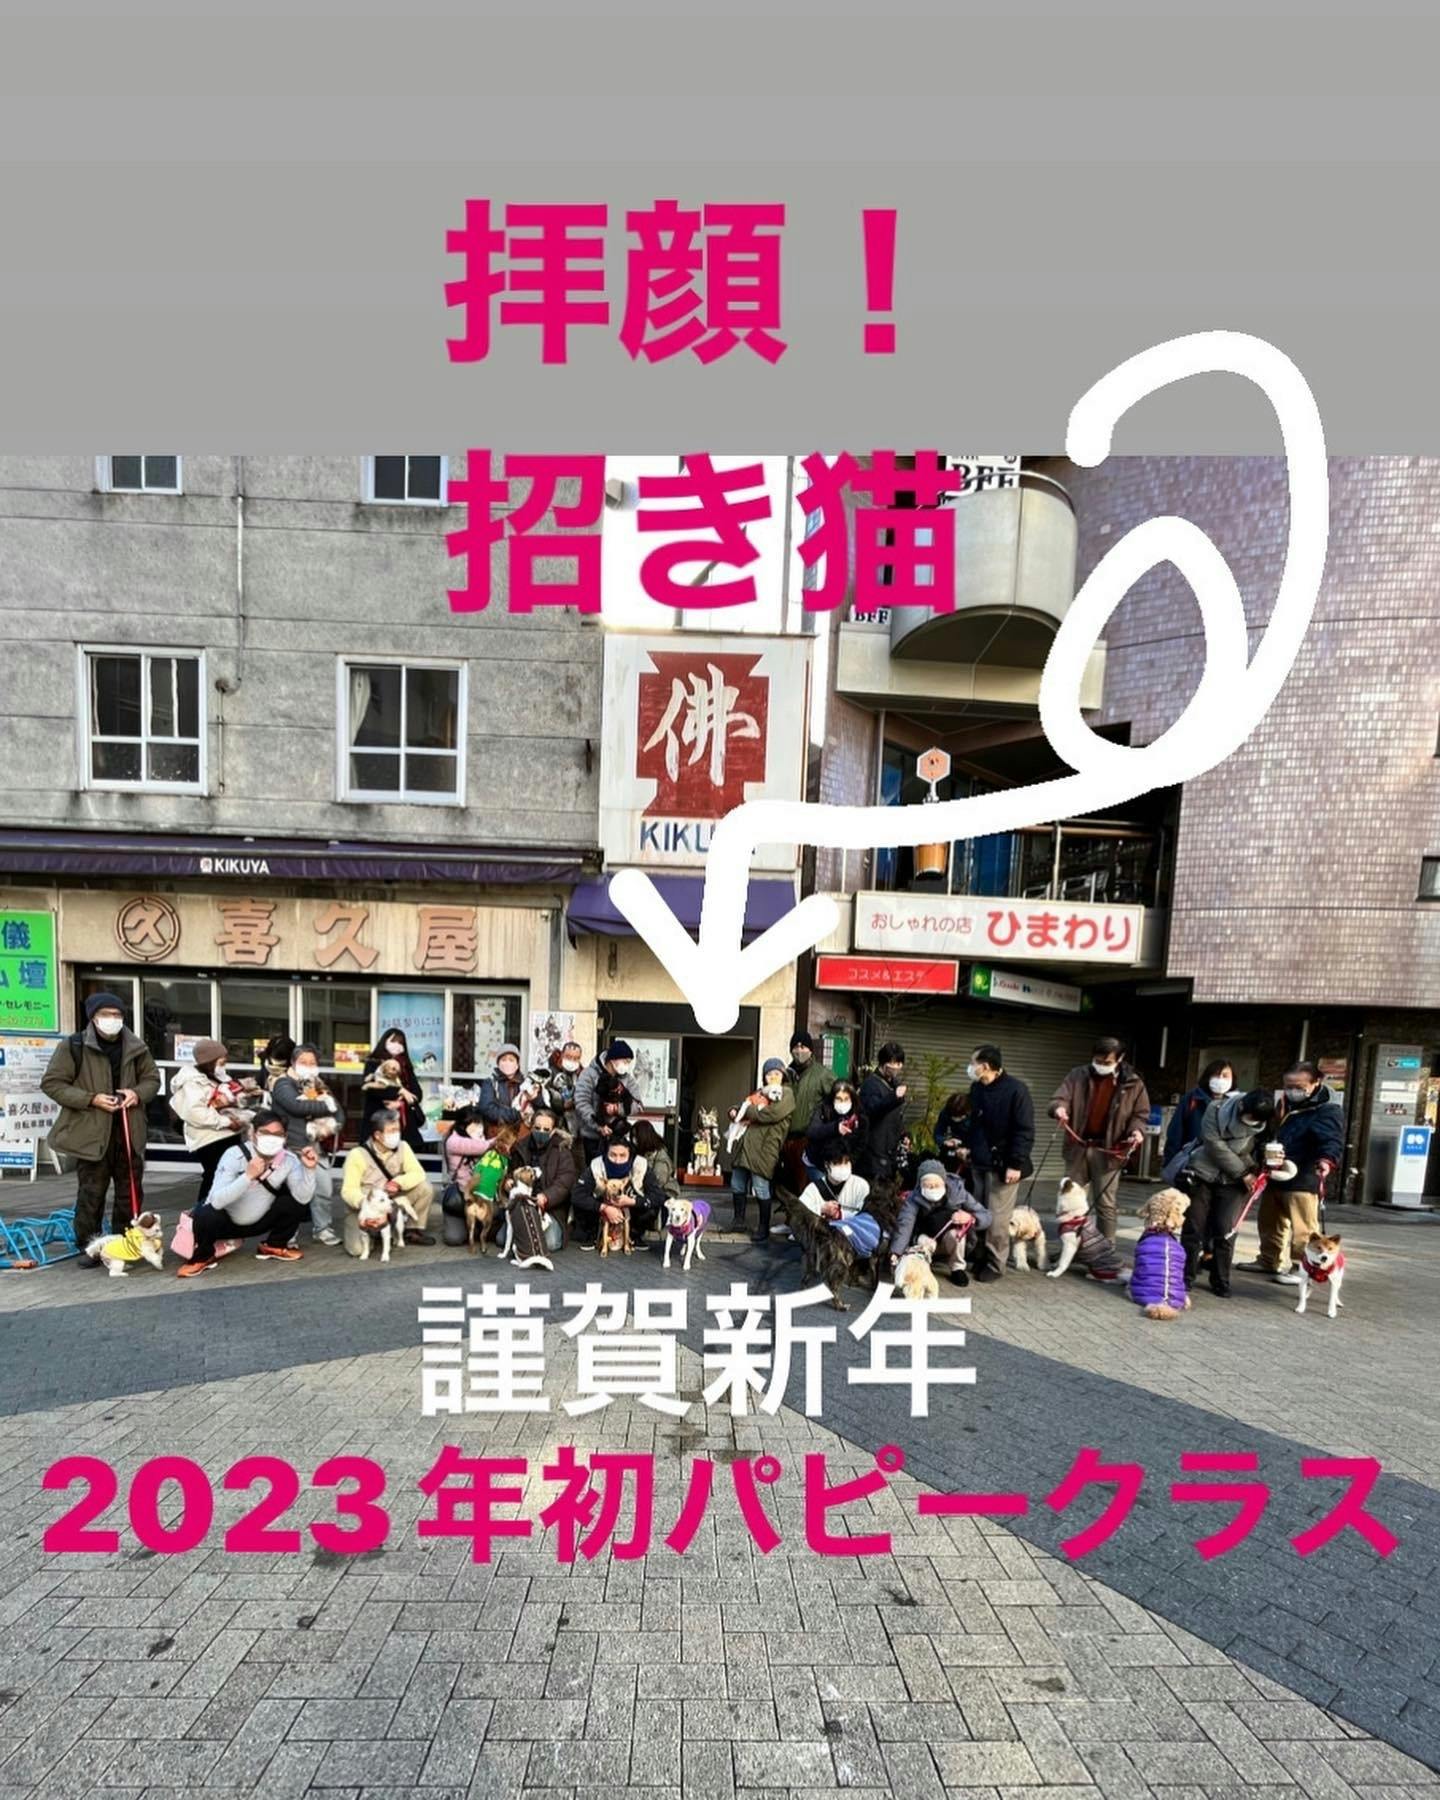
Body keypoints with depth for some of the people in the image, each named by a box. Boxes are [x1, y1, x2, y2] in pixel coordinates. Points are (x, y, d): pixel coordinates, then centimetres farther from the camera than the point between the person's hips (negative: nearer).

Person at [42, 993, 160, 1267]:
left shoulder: (136, 1047, 4)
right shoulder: (74, 1046, -7)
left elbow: (152, 1078, 14)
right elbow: (51, 1083, -6)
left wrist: (137, 1093, -8)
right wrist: (91, 1099, -17)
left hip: (130, 1131, 4)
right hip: (92, 1132, -3)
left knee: (131, 1190, 10)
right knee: (91, 1192, 2)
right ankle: (88, 1246, 17)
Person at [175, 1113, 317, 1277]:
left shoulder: (289, 1160, -18)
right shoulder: (234, 1155, -27)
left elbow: (303, 1198, -26)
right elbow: (217, 1201, -36)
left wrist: (309, 1169, -40)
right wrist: (248, 1175, -47)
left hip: (259, 1221, 3)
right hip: (226, 1220, -3)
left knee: (295, 1200, -20)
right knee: (206, 1216, -34)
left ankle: (273, 1246, 6)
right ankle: (203, 1256, -1)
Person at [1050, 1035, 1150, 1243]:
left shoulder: (1132, 1083, -1)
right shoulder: (1078, 1075, 1)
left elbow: (1140, 1113, 7)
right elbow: (1059, 1098, -3)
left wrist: (1137, 1130, -14)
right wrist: (1059, 1108, -27)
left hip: (1108, 1150, -2)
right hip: (1078, 1146, 2)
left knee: (1105, 1204, 4)